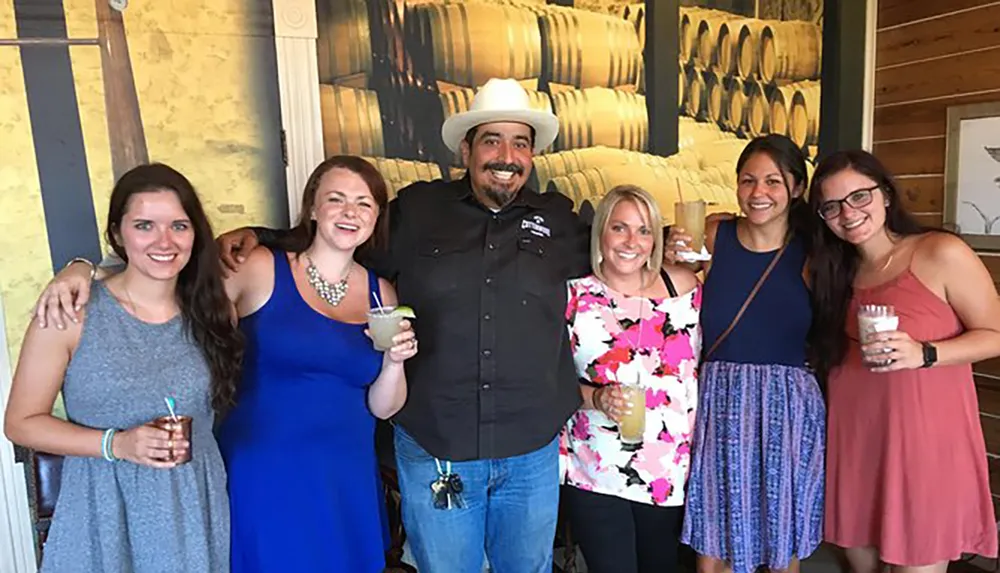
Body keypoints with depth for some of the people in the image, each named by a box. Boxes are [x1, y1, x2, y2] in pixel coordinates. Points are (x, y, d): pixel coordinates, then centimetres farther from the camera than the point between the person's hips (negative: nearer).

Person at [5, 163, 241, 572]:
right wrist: (116, 444, -19)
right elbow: (22, 422, -6)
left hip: (196, 511, 3)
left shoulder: (210, 309, -2)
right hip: (105, 517, -2)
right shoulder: (73, 313, -11)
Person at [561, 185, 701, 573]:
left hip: (671, 473, 3)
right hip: (596, 474, -3)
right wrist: (596, 398, -21)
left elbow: (707, 359, 12)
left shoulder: (682, 284, 0)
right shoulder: (574, 298, -8)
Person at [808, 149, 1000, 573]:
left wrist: (922, 355, -22)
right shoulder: (840, 270, 8)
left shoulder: (941, 254, -10)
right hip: (854, 442, 5)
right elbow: (833, 354, 9)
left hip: (923, 442, -5)